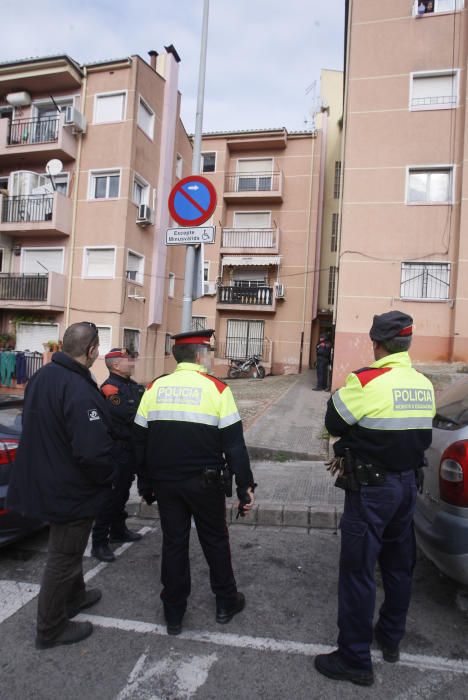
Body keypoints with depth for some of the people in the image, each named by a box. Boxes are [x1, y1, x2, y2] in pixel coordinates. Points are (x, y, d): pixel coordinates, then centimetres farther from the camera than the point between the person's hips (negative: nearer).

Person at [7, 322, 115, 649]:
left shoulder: (41, 377, -1)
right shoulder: (80, 392, -31)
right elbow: (92, 451, -35)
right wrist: (107, 478, -15)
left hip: (44, 482, 9)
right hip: (72, 491, -9)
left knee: (66, 548, 28)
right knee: (63, 558, 11)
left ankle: (74, 596, 49)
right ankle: (51, 629, 30)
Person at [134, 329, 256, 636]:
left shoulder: (155, 388, -1)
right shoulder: (216, 389, -12)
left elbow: (140, 440, 4)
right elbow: (234, 443, -12)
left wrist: (145, 484, 14)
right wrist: (245, 486, -5)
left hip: (165, 482, 3)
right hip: (205, 482, -3)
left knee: (173, 542, 15)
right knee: (215, 541, 16)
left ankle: (174, 614, 28)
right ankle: (226, 603, 33)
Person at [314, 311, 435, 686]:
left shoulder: (367, 381, -21)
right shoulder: (424, 385, 2)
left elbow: (334, 423, -11)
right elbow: (421, 433, 11)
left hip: (371, 489, -7)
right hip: (408, 485, 8)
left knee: (358, 571, 4)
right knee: (399, 565, 22)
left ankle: (355, 659, 17)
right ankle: (392, 638, 41)